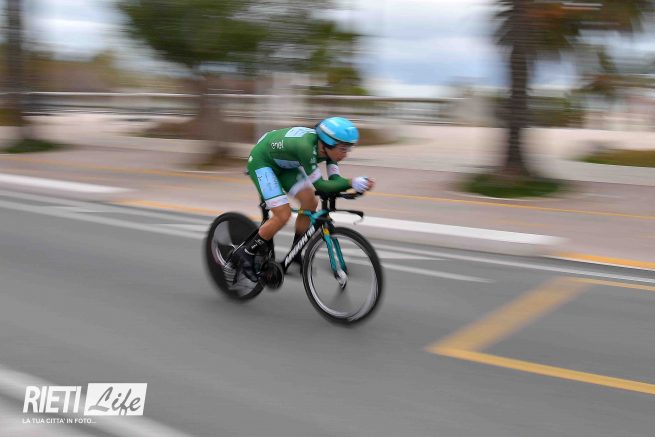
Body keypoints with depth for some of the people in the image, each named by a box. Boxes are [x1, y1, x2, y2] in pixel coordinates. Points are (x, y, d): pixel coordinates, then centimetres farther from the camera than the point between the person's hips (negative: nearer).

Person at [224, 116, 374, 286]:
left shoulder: (328, 147, -15)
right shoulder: (306, 146, -38)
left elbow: (334, 179, -16)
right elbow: (319, 185, -36)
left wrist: (359, 184, -33)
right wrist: (351, 183, -45)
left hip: (281, 164, 8)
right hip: (261, 161, -8)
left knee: (310, 203, -2)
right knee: (283, 214, -18)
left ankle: (295, 255, 12)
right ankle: (244, 255, -3)